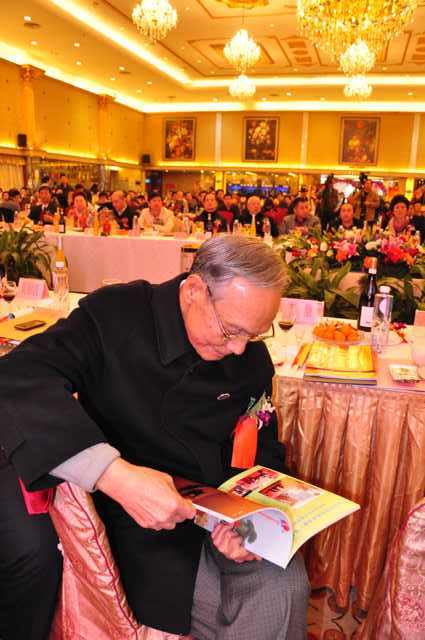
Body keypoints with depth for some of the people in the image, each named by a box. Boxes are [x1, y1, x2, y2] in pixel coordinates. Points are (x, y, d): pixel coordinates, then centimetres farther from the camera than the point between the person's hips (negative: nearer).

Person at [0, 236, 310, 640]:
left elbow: (263, 450, 6)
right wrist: (115, 475, -41)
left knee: (286, 586, -17)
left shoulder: (251, 356, -2)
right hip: (138, 513, -4)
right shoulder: (114, 314, -16)